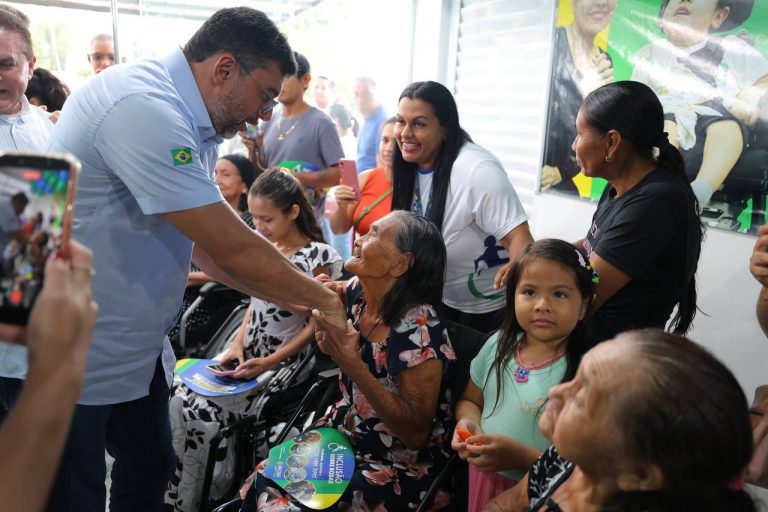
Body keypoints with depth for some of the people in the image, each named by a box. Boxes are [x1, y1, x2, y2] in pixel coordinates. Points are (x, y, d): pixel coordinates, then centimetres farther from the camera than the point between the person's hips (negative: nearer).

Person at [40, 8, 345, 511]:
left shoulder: (194, 126, 4)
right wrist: (325, 299, -12)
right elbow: (233, 249, -26)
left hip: (138, 350, 9)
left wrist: (303, 301, 0)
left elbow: (208, 245, 7)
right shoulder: (142, 108, -27)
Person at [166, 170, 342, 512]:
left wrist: (269, 362, -19)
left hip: (285, 365, -6)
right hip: (247, 357, 7)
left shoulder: (320, 257, -14)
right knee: (182, 398, -12)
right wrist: (237, 344, -1)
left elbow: (317, 324, -13)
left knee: (202, 411, -19)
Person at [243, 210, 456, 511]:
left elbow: (416, 433, -25)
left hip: (402, 469, -6)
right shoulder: (357, 293, -6)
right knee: (265, 482, -6)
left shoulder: (418, 331, -27)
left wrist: (352, 364, -32)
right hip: (347, 435, 6)